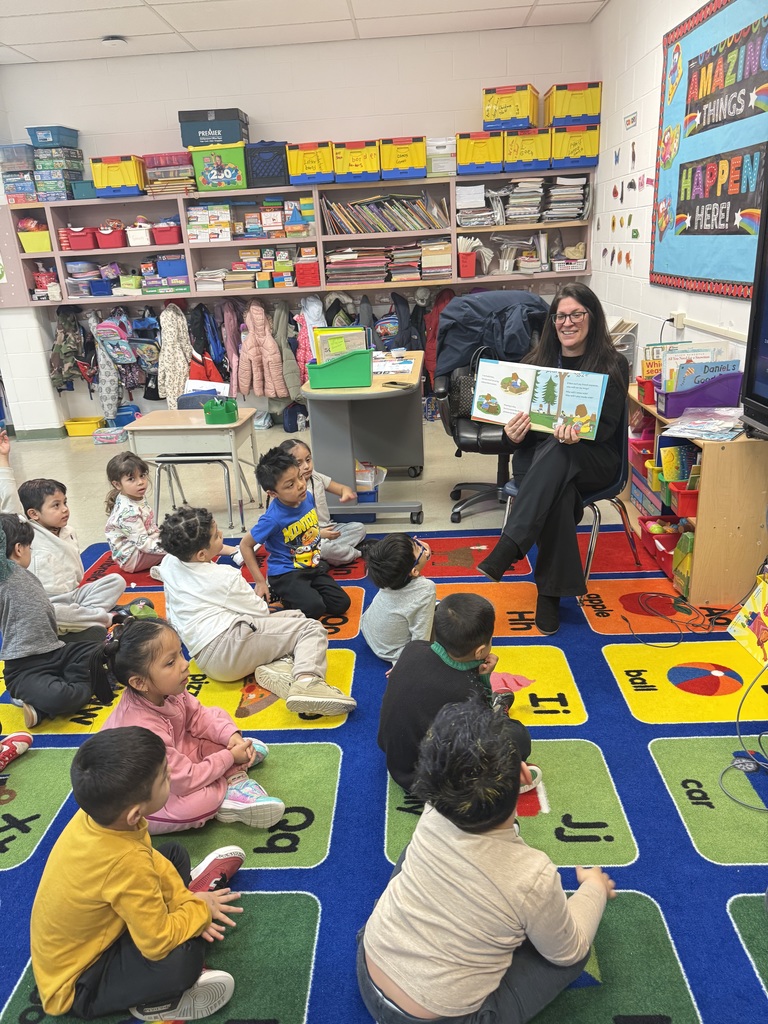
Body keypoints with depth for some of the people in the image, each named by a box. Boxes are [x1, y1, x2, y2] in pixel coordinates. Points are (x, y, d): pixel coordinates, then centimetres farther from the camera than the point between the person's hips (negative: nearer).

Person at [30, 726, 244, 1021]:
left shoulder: (100, 811, -19)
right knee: (183, 958, -31)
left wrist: (184, 899, -7)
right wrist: (200, 908, -15)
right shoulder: (126, 862, -42)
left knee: (174, 854, 12)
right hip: (78, 984, -8)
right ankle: (151, 1002, -3)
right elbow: (160, 943, -33)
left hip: (90, 930, 8)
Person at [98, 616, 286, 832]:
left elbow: (198, 716, 1)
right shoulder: (142, 730, -39)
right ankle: (227, 792, -4)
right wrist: (229, 757, -21)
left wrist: (231, 735, -14)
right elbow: (186, 780, -31)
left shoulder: (167, 692, -18)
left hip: (175, 760, 8)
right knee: (197, 804, -35)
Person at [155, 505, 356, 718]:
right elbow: (261, 611, 3)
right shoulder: (225, 577, -7)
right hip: (229, 641, -9)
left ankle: (278, 664, -7)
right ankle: (306, 681, -36)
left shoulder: (168, 562, 13)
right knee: (312, 628, -9)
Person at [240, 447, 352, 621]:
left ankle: (296, 594, 15)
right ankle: (282, 595, 3)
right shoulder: (273, 518, -27)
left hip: (313, 567, 7)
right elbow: (245, 545, -14)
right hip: (286, 574, -6)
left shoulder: (307, 497, -9)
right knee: (314, 608, -26)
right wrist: (260, 582, -11)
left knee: (341, 604, -3)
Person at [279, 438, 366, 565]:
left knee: (359, 528, -2)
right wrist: (319, 534, -27)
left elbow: (341, 488, 5)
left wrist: (347, 492, -21)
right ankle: (357, 553, -8)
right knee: (324, 548, -36)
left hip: (328, 529, 7)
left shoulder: (316, 477, 0)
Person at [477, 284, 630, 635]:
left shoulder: (613, 365, 2)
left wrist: (577, 434, -33)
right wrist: (513, 434, -19)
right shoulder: (537, 361, 11)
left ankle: (506, 551, -45)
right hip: (537, 456, 2)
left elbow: (606, 427, -8)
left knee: (557, 452, -39)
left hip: (591, 460, -1)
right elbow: (518, 416, 7)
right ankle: (551, 593, -30)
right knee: (558, 494, -36)